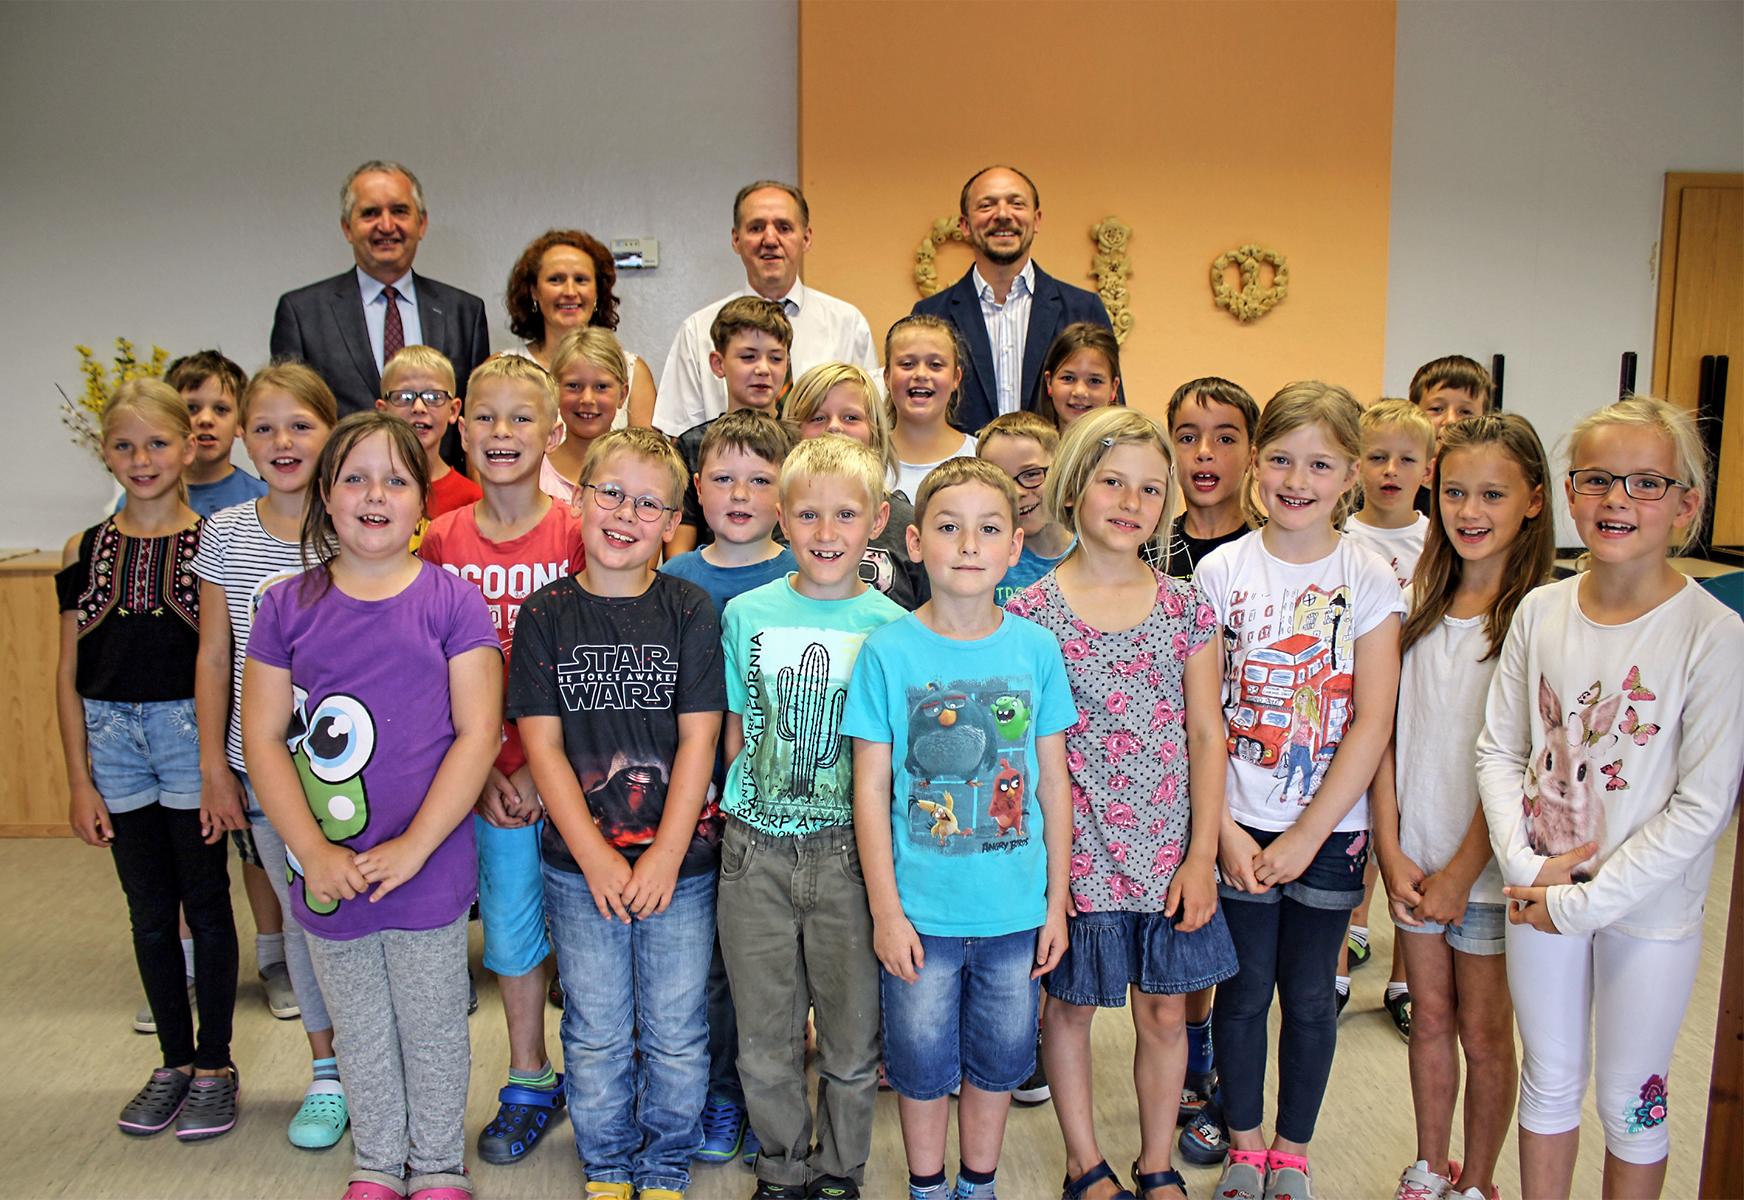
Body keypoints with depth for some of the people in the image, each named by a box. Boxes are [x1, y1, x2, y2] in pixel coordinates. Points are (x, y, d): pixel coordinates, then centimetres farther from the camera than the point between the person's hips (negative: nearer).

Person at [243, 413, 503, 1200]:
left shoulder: (451, 602, -7)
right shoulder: (288, 608, 0)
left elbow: (477, 735, -10)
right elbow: (262, 738, -1)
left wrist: (413, 847, -15)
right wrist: (313, 852, -10)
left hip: (429, 870, -2)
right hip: (328, 875, 3)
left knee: (434, 1029, 13)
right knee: (360, 1034, 19)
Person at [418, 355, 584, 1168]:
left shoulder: (576, 536, -8)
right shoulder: (442, 541, 1)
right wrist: (480, 770, -6)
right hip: (486, 776, 3)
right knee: (511, 930, 14)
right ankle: (529, 1083, 31)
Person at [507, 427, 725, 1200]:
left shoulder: (689, 611, -3)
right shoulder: (546, 614, -1)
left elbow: (699, 739, -6)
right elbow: (541, 743, -3)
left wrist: (666, 854, -12)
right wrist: (594, 855, -10)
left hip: (679, 860, 0)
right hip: (579, 864, 1)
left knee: (677, 1033, 10)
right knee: (596, 1033, 13)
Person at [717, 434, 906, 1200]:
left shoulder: (891, 626, -3)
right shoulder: (745, 614, 1)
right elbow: (734, 731, 10)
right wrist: (743, 808, 4)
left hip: (850, 850, -1)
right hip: (756, 850, 1)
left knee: (852, 1037, 11)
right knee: (764, 1040, 12)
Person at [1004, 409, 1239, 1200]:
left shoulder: (1185, 609, 1)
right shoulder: (1031, 613, -7)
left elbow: (1207, 735, 2)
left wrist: (1202, 856, -2)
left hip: (1170, 853, 3)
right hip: (1074, 855, -2)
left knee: (1165, 1011, 14)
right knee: (1071, 1005, 13)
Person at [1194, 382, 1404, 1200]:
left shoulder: (1370, 579, -4)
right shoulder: (1221, 570, -4)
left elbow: (1372, 723, -8)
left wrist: (1306, 837, -11)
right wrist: (1225, 829, -9)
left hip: (1330, 828, 0)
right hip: (1239, 826, 0)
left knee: (1309, 995, 12)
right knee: (1244, 989, 10)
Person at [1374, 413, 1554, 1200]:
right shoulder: (1421, 605, 3)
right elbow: (1385, 732, 2)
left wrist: (1461, 872, -12)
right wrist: (1392, 850, -4)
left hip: (1490, 863, -4)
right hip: (1415, 856, 4)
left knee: (1484, 1034, 10)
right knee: (1431, 1018, 17)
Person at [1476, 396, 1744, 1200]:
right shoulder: (1540, 611, -4)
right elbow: (1498, 749, 1)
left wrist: (1584, 900, -15)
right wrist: (1524, 864, -11)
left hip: (1648, 909, -3)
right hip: (1541, 895, 3)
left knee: (1629, 1101, 14)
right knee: (1550, 1078, 19)